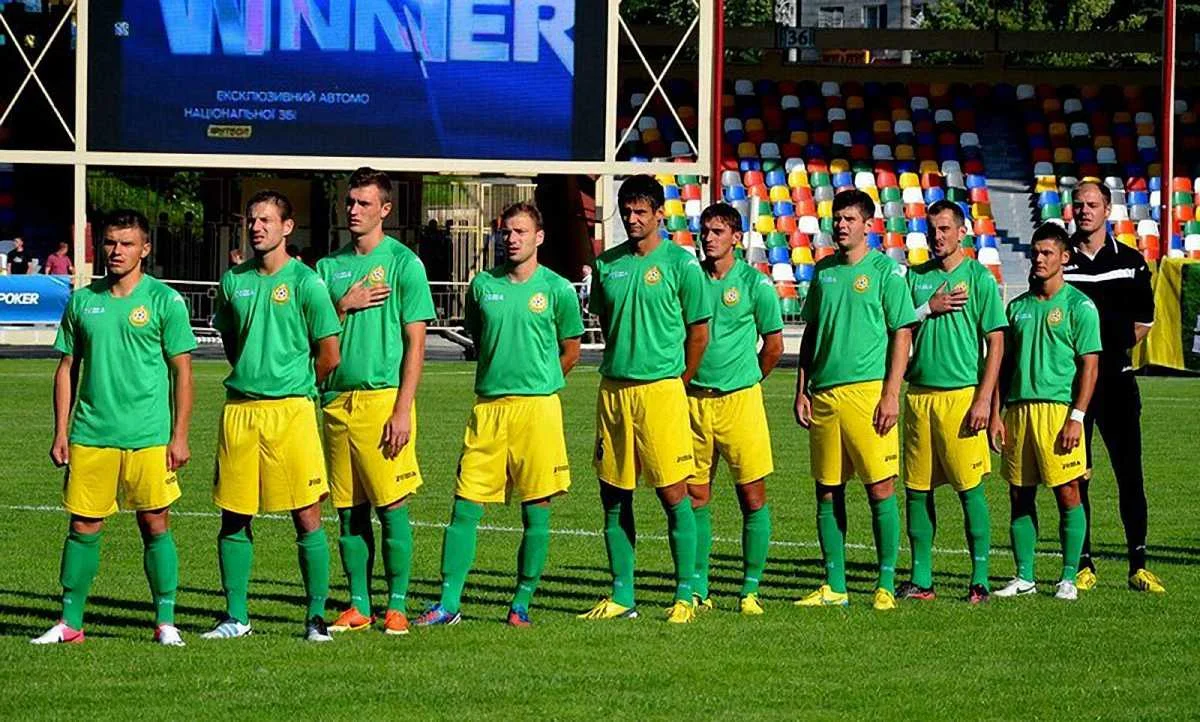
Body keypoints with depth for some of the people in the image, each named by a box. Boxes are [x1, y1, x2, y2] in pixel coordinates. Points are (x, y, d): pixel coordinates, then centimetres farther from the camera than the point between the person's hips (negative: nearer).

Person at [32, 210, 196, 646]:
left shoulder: (164, 300, 0)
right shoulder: (83, 301, 10)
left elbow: (182, 372, 0)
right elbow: (67, 369, 14)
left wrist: (179, 436, -6)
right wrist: (61, 433, 8)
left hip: (149, 437, -3)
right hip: (90, 436, 3)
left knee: (155, 525, 0)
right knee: (83, 527, 4)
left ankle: (165, 622, 7)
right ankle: (70, 622, 11)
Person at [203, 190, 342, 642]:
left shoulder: (305, 282, -4)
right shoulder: (234, 281, 10)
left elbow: (329, 357, -1)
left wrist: (293, 387, 9)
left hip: (291, 410, -5)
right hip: (238, 411, 5)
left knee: (306, 517, -4)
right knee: (233, 518, 5)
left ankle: (317, 616, 3)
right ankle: (236, 616, 13)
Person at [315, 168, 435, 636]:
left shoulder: (403, 263, -1)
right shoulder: (330, 267, 13)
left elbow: (415, 343, -5)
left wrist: (403, 409, -13)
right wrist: (345, 306, -6)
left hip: (384, 396, -5)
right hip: (338, 399, 5)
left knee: (391, 507, -4)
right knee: (349, 510, 6)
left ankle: (397, 605, 1)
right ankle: (358, 606, 12)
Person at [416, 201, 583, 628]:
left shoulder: (557, 289, 0)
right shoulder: (483, 285, 7)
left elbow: (571, 351, 11)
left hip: (538, 406, -2)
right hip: (487, 405, 2)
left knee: (536, 511, 1)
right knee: (465, 506, -1)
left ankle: (522, 604, 10)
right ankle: (449, 603, 2)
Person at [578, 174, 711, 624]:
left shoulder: (679, 263, -4)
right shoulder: (607, 264, 10)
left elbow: (699, 331, 1)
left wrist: (677, 382, 5)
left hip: (661, 390, -5)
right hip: (613, 388, 5)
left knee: (673, 494, -5)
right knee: (614, 496, 7)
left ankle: (685, 597, -1)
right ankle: (622, 597, 14)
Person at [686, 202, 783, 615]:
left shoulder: (754, 283, -2)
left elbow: (773, 345, 6)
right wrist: (682, 380, 9)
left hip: (740, 399, -3)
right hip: (693, 399, 3)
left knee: (752, 496, -2)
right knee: (695, 496, 5)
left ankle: (751, 589, 4)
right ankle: (697, 590, 11)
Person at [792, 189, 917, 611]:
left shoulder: (885, 271, -2)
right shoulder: (823, 271, 13)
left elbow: (902, 334, -5)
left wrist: (891, 394, -12)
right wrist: (801, 390, 11)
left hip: (868, 390, -5)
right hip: (824, 393, 6)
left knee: (880, 488, -5)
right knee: (827, 492, 7)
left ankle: (886, 584, 0)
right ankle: (834, 587, 13)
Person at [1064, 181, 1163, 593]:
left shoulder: (1130, 262, 8)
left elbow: (1143, 320, 16)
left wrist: (1113, 349, 7)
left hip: (1116, 379, 0)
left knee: (1129, 473, -2)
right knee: (1074, 476, 2)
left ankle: (1138, 566, 1)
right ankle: (1083, 566, 8)